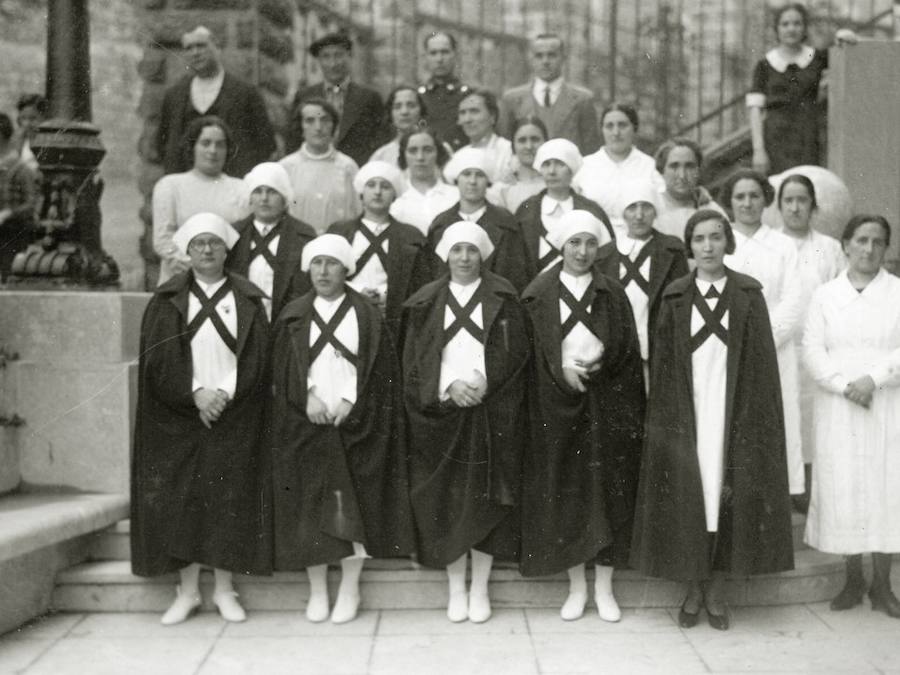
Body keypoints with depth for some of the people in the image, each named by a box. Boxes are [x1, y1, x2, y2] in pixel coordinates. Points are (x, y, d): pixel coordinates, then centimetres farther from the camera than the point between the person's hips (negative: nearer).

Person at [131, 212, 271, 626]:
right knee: (181, 498, 0)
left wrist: (225, 394, -12)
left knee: (231, 498, 1)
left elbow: (255, 358, 0)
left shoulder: (247, 300, 6)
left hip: (235, 416, 0)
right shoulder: (168, 300, 5)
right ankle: (187, 591, 10)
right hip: (179, 416, 0)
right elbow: (160, 358, -3)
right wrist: (195, 393, -14)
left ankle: (224, 589, 11)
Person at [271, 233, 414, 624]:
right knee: (310, 507, 2)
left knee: (354, 507, 0)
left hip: (354, 424, -1)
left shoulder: (366, 316, 4)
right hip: (305, 426, 1)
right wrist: (308, 397, -13)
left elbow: (379, 369, -1)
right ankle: (317, 591, 12)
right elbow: (282, 370, 2)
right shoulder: (294, 317, 8)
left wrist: (349, 401, -12)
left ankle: (349, 590, 11)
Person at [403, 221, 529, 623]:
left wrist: (483, 380, -14)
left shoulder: (502, 297, 5)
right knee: (445, 499, 1)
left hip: (491, 413, -1)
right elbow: (416, 358, 3)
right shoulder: (426, 302, 8)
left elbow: (516, 350, -1)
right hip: (440, 410, 1)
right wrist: (448, 385, -12)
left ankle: (480, 589, 10)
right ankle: (456, 588, 13)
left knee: (485, 498, 0)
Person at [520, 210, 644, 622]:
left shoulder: (612, 294, 7)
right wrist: (563, 371, -16)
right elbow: (535, 350, 0)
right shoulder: (540, 294, 4)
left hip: (606, 404, 1)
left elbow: (626, 350, 3)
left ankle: (604, 588, 12)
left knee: (607, 491, 1)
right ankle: (576, 586, 14)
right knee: (564, 491, 2)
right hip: (557, 402, -1)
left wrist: (599, 365, -14)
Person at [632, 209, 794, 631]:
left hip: (733, 411, 0)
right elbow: (664, 363, 4)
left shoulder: (748, 294, 2)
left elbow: (761, 360, 1)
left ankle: (716, 592, 14)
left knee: (728, 495, 2)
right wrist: (668, 418, -3)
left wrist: (754, 417, -5)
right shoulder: (676, 297, 4)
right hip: (687, 411, 0)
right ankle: (693, 589, 15)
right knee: (688, 497, 2)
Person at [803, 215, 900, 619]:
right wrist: (845, 385, -13)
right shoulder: (825, 295, 7)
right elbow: (812, 351, -1)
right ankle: (853, 579, 14)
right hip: (837, 408, 1)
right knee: (843, 491, 2)